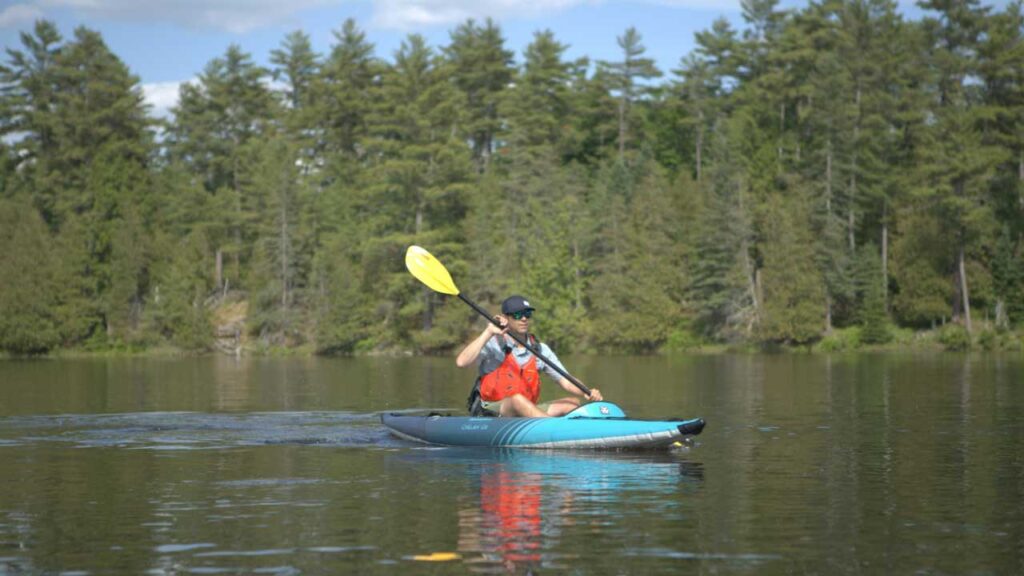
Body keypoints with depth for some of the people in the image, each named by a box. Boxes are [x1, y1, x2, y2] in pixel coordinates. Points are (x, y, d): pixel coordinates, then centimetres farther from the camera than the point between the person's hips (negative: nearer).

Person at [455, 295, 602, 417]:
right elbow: (461, 362, -19)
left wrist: (588, 392, -13)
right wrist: (488, 333, -19)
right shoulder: (493, 344, -2)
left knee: (572, 403, -13)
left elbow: (566, 381, 8)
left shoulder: (540, 350, 11)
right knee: (517, 399, -36)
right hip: (491, 415, -5)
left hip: (527, 414, 5)